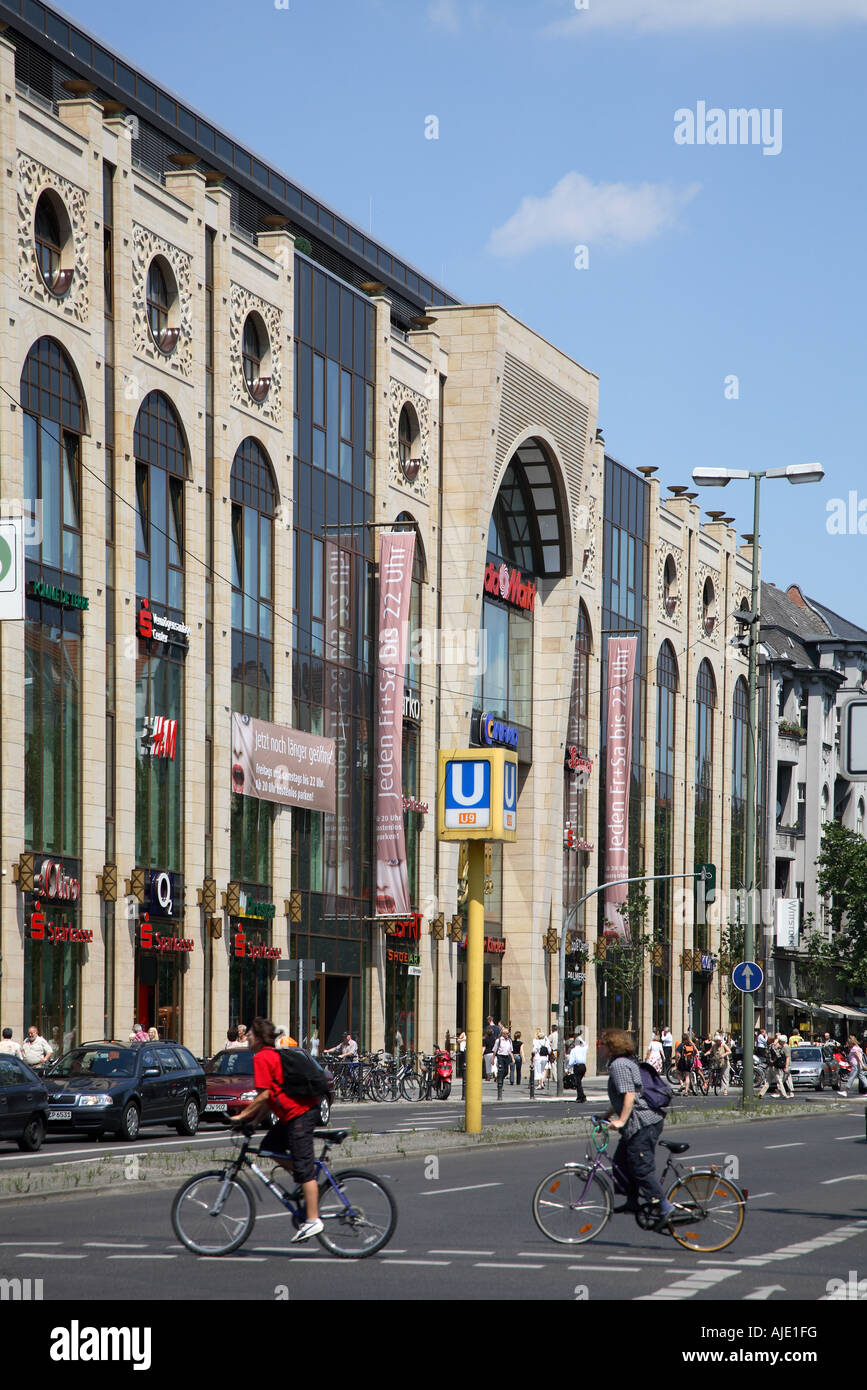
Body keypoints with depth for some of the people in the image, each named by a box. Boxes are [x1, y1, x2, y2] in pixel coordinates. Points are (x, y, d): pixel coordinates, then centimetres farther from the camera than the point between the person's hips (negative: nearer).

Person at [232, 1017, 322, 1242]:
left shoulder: (262, 1058, -10)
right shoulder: (274, 1055, 19)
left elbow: (264, 1095, -15)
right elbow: (271, 1095, 22)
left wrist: (242, 1115, -6)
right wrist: (255, 1118, 19)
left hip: (299, 1114, -10)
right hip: (307, 1108, 10)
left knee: (303, 1167, -7)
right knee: (269, 1147, 16)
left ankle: (313, 1220, -6)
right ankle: (311, 1185, 13)